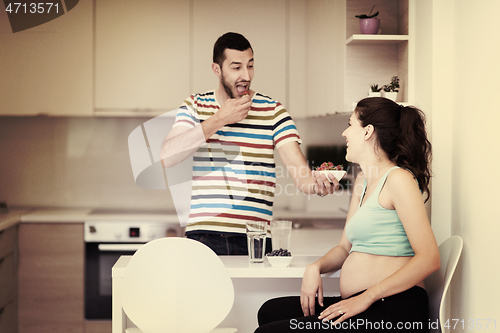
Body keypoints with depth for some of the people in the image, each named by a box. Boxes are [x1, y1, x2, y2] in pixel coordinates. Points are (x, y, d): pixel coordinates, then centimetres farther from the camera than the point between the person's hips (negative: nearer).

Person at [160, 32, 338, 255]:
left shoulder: (273, 111, 4)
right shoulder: (195, 106, 8)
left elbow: (299, 171, -6)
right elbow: (167, 157, -8)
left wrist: (316, 183, -30)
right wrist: (218, 120, -10)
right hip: (203, 234, 1)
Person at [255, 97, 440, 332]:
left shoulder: (398, 179, -10)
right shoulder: (362, 181, 20)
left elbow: (429, 259, -17)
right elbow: (345, 247, 25)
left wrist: (366, 298, -18)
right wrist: (315, 268, 3)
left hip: (393, 310, -9)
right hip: (359, 305, 9)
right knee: (270, 311, 4)